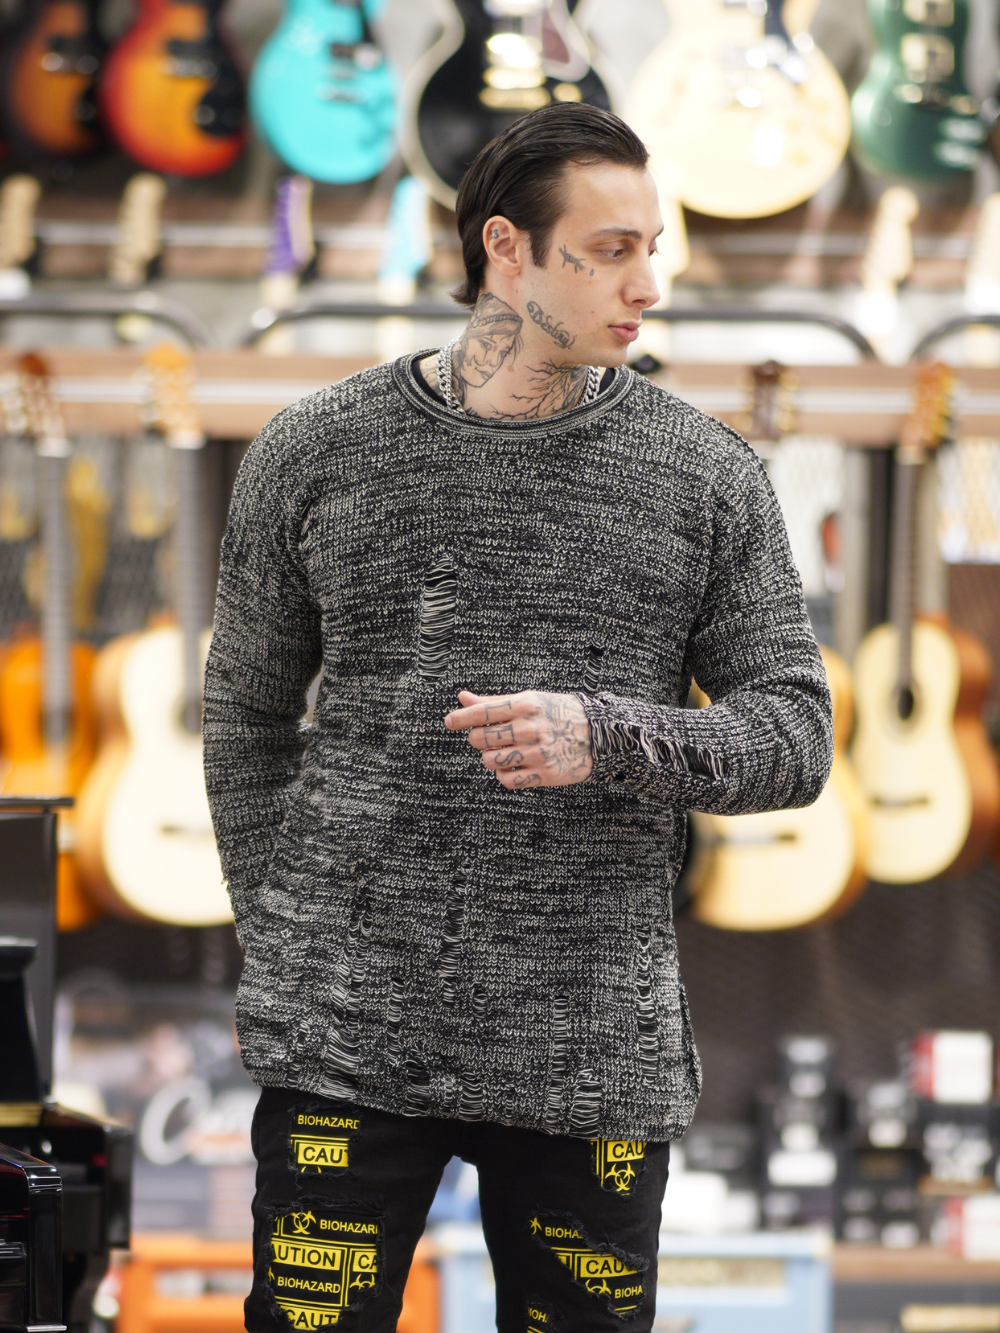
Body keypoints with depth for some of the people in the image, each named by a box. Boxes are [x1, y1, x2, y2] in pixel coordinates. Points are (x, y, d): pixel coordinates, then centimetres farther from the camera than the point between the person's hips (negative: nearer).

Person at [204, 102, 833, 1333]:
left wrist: (602, 738, -17)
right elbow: (247, 716, 15)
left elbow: (792, 742, 2)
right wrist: (287, 956, 8)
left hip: (593, 1053, 1)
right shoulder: (315, 456, 4)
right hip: (347, 1045, -1)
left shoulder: (707, 478, 4)